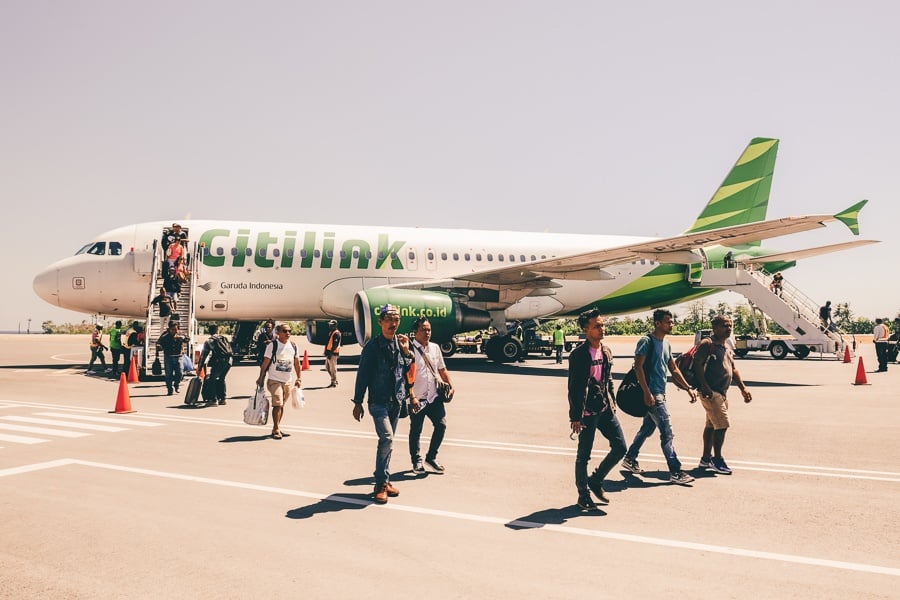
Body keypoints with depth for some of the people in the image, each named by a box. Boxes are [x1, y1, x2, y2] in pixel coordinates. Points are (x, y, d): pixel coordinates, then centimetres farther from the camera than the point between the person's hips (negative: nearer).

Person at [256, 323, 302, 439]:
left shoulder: (293, 346, 7)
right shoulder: (272, 345, -7)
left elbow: (297, 363, 15)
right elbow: (265, 363, -6)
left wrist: (298, 378, 13)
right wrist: (261, 378, -6)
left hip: (289, 381, 5)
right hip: (275, 380, -5)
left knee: (282, 405, 12)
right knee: (277, 404, -13)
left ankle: (277, 428, 22)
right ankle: (276, 430, -8)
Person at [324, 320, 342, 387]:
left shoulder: (336, 333, -14)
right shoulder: (331, 332, 18)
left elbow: (335, 344, -21)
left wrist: (330, 352, -25)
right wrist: (326, 351, 17)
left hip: (333, 353, -11)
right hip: (329, 353, 11)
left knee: (333, 368, -5)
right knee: (327, 367, 16)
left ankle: (333, 383, 1)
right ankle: (335, 380, 24)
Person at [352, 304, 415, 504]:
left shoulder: (401, 343, 8)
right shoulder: (372, 346, -7)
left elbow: (409, 373, 9)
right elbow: (362, 374, -5)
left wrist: (407, 352, -4)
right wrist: (358, 402, -5)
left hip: (396, 401, 5)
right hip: (378, 401, -5)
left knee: (387, 442, 13)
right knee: (387, 439, -18)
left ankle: (384, 481, 23)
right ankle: (381, 483, -7)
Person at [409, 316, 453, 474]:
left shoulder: (435, 348, 10)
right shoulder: (410, 350, -10)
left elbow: (442, 369, 19)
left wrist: (450, 386, 7)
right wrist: (412, 397, -20)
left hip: (434, 397, 5)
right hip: (417, 399, -5)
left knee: (441, 425, -2)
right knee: (416, 431, 8)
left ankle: (431, 457, 17)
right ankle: (416, 461, 25)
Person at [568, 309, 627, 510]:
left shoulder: (607, 351, 9)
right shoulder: (578, 355, -13)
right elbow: (574, 388, -13)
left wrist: (612, 403, 15)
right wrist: (575, 417, -14)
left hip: (605, 409, 7)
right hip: (587, 412, -7)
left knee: (620, 447, 4)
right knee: (583, 455, 4)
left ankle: (595, 480, 23)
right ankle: (583, 495, 21)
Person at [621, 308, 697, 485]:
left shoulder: (666, 344, 16)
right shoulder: (647, 341, -11)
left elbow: (674, 370, 21)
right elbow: (638, 366, -17)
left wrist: (688, 388, 13)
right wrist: (647, 393, -22)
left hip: (660, 394, 9)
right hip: (652, 394, -9)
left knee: (647, 429, 16)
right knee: (667, 433, -9)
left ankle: (630, 459, 28)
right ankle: (675, 472, -5)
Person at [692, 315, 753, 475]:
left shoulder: (727, 347, 17)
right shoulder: (707, 344, -11)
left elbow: (733, 369, 25)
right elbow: (698, 365, -19)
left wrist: (743, 388, 19)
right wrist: (705, 387, -26)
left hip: (721, 392, 10)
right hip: (711, 392, -9)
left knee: (711, 425, 14)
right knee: (722, 424, -10)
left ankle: (706, 458, 23)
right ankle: (717, 460, 1)